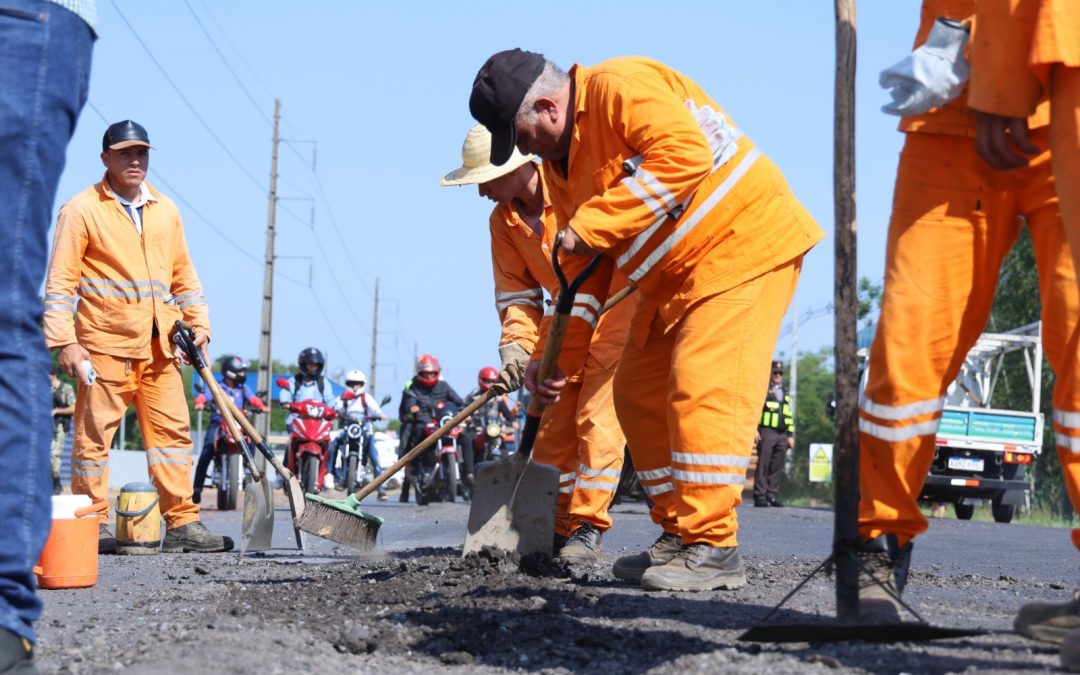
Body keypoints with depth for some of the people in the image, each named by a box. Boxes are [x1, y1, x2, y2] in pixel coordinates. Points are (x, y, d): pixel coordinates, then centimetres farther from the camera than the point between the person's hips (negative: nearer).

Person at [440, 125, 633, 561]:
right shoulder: (502, 220, -1)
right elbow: (517, 294, 1)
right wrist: (517, 348, -16)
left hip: (621, 311, -7)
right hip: (570, 322, 7)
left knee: (596, 415, -14)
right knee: (551, 423, 4)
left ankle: (588, 527, -9)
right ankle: (558, 527, 12)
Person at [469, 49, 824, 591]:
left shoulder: (619, 87, -18)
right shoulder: (559, 164, 11)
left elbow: (685, 153, -33)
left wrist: (593, 224, -28)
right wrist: (551, 357, 13)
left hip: (743, 242, -10)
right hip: (673, 275, 10)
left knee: (701, 388, -18)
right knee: (639, 393, 9)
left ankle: (713, 550, -14)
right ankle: (679, 536, 16)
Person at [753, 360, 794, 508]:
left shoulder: (785, 393, 23)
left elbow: (788, 415, 25)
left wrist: (790, 435, 19)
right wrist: (754, 430, -13)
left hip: (782, 435, 6)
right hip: (766, 433, -6)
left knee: (777, 468, 3)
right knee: (763, 466, -7)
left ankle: (772, 496, 6)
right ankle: (760, 496, -8)